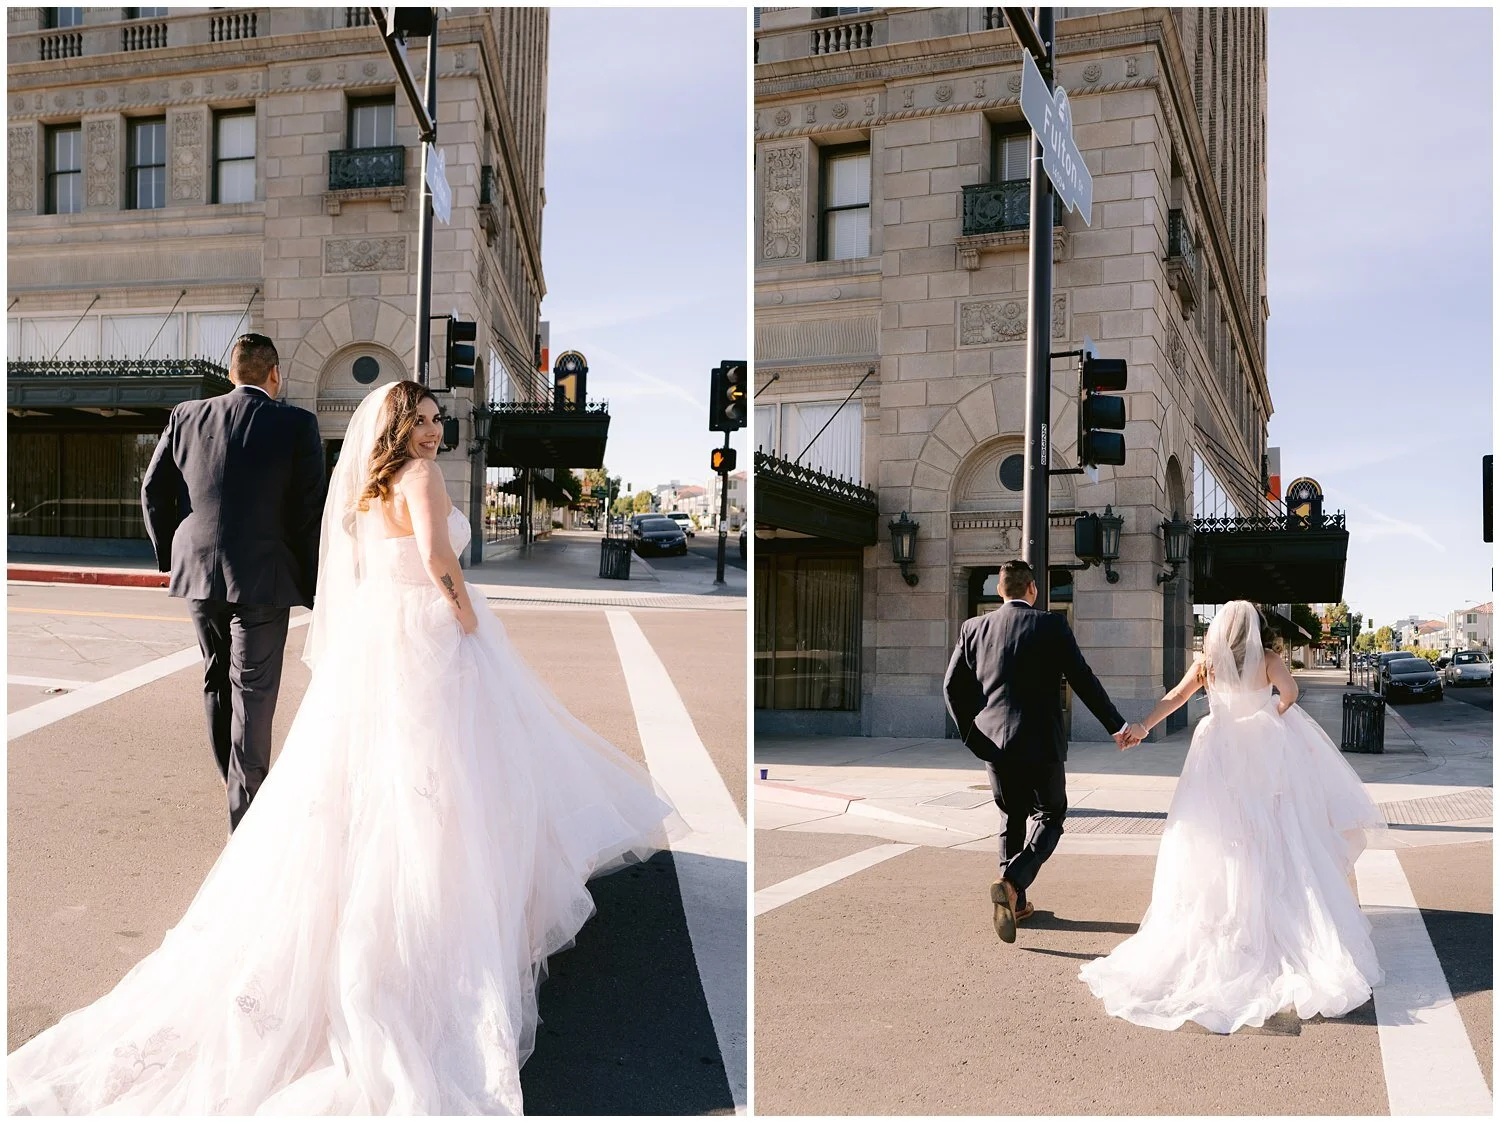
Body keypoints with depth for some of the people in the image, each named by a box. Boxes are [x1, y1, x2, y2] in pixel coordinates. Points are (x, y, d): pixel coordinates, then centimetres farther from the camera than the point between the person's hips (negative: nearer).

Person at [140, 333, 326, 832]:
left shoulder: (186, 417, 4)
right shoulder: (296, 424, -7)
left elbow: (153, 492, 6)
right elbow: (311, 511, -9)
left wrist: (171, 555, 18)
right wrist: (311, 586, -1)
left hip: (198, 573, 4)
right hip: (262, 579, -4)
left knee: (216, 681, 20)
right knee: (253, 692, 3)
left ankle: (236, 783, 35)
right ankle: (245, 809, 7)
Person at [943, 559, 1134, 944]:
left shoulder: (974, 628, 3)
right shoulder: (1052, 625, -6)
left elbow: (952, 687, 4)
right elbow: (1083, 681, -5)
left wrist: (971, 734, 14)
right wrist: (1116, 725, 4)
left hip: (994, 742, 3)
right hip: (1041, 742, -3)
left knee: (1012, 819, 19)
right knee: (1049, 815, 11)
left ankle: (1015, 902, 23)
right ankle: (1011, 881, -12)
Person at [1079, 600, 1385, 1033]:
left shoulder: (1207, 662, 3)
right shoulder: (1266, 659, -2)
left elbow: (1174, 697, 6)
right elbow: (1289, 690, -15)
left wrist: (1142, 727, 13)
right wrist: (1277, 715, 5)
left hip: (1219, 756, 1)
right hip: (1264, 755, -1)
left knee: (1215, 845, 5)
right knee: (1273, 842, 3)